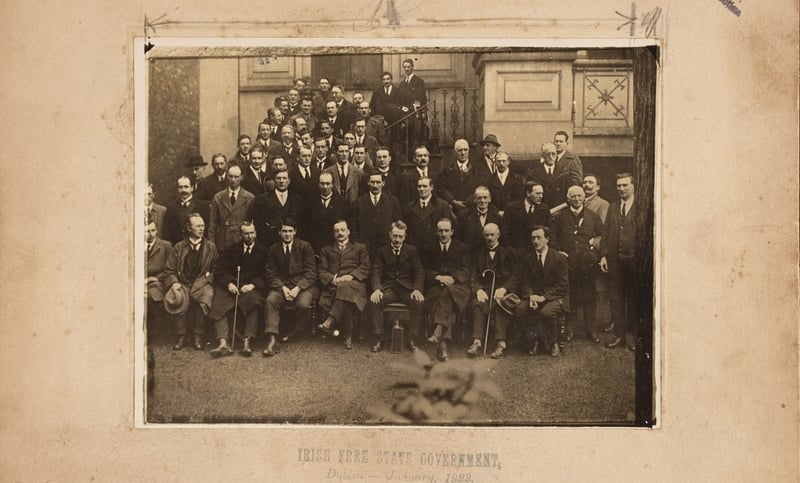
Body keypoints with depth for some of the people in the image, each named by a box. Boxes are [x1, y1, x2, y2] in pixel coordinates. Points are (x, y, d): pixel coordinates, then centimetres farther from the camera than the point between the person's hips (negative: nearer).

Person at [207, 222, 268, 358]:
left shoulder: (263, 250, 15)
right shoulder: (231, 250, 20)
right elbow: (219, 269, 10)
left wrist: (253, 284, -12)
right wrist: (228, 283, -9)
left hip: (252, 287, -2)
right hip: (230, 287, 2)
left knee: (254, 302, -35)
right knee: (218, 306, -26)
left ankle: (247, 343, -39)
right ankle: (223, 344, -35)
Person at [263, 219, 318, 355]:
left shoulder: (305, 246, 3)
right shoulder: (273, 249, 10)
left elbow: (311, 272, -2)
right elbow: (271, 274, 5)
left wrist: (297, 288, -16)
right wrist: (283, 288, -13)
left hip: (303, 285, -2)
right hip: (281, 285, 2)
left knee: (303, 304, -33)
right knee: (270, 300, -29)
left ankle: (297, 333, -5)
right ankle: (271, 340, -35)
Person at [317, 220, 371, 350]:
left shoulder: (360, 248, 23)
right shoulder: (326, 250, 27)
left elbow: (365, 268, 10)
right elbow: (322, 272, 15)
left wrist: (350, 276, -8)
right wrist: (332, 279, -7)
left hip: (354, 284, -1)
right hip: (333, 286, 2)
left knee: (345, 287, -40)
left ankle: (330, 321, -44)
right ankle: (348, 335, -28)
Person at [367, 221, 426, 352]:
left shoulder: (412, 251, 12)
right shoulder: (381, 252, 12)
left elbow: (419, 272, 5)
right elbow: (376, 273, 1)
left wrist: (417, 289, -15)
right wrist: (377, 289, -20)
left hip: (407, 289, 0)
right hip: (388, 289, 0)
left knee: (418, 302, -32)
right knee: (373, 302, -30)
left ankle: (412, 339, -20)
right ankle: (380, 339, -19)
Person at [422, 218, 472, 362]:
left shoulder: (462, 249, 18)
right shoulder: (430, 250, 21)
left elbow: (466, 271, 6)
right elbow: (425, 271, 10)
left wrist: (452, 278, -13)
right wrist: (438, 277, -11)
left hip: (457, 287, 0)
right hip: (435, 288, 0)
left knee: (447, 292, -37)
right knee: (445, 299, -35)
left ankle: (438, 332, -52)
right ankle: (442, 344, -48)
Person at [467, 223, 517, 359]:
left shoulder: (509, 252, 14)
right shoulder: (478, 254, 21)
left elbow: (515, 276, 4)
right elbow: (474, 277, 11)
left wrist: (503, 289, -15)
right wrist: (478, 290, -11)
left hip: (503, 289, -2)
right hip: (484, 289, 2)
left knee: (499, 303, -36)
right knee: (477, 304, -32)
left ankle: (500, 344, -42)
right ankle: (477, 342, -41)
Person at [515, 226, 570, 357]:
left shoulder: (559, 258, -4)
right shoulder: (528, 259, 8)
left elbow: (563, 285, -8)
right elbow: (525, 283, 6)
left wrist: (544, 297, -20)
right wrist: (531, 296, -17)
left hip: (554, 297, -3)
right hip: (534, 295, 3)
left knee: (547, 311, -36)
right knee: (520, 309, -28)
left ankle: (553, 343, -7)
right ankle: (536, 337, -2)